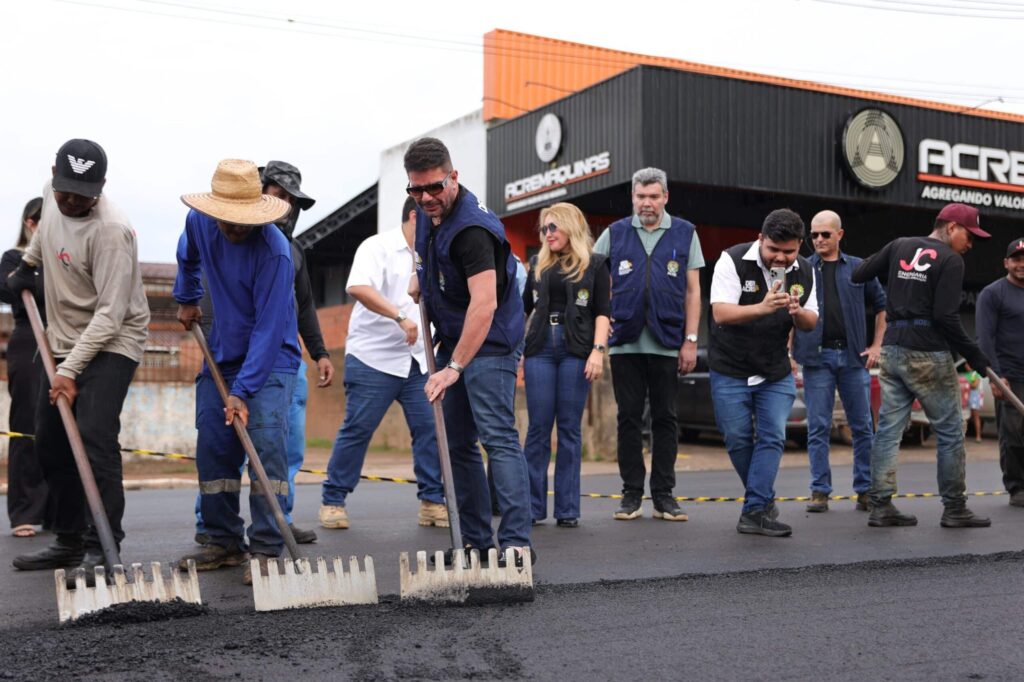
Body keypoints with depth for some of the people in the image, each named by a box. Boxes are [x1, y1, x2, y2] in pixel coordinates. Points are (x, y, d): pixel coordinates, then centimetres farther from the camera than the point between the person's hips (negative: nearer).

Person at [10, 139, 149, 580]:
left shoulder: (111, 230, -26)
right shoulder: (52, 195, -1)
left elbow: (110, 314, -27)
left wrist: (69, 370, -29)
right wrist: (28, 263, 26)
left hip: (111, 343, -8)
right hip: (63, 342, 9)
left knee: (95, 436, -23)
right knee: (50, 443, 10)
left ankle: (103, 548, -18)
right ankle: (70, 540, 21)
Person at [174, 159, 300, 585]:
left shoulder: (275, 251, -27)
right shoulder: (199, 222, -7)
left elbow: (269, 328, -29)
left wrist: (242, 391, -31)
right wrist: (186, 299, 25)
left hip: (270, 359, -6)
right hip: (222, 354, 6)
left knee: (267, 445, -17)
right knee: (212, 449, 4)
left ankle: (266, 550, -12)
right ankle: (224, 542, 16)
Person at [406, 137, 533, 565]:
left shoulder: (472, 228, -24)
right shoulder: (427, 215, 5)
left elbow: (484, 304, -33)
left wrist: (455, 367, -35)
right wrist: (419, 280, 12)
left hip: (489, 344, -10)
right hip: (453, 341, 10)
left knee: (498, 438, -17)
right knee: (458, 444, 10)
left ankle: (516, 542, -20)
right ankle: (476, 540, 16)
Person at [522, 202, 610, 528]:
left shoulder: (594, 264, 6)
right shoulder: (539, 264, 16)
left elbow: (602, 312, 1)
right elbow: (525, 307, 19)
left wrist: (598, 351, -11)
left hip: (576, 349, -3)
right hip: (540, 347, 3)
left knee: (569, 429, 0)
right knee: (538, 428, 0)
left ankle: (567, 509, 5)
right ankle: (532, 507, 4)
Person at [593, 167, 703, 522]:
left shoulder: (685, 233, 7)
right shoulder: (615, 233, 8)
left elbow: (693, 291, 5)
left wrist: (690, 340, -1)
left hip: (667, 343, 0)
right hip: (625, 342, 1)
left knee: (665, 419, 5)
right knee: (629, 418, 3)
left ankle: (663, 495, 13)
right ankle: (632, 493, 12)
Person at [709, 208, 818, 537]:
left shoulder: (804, 271, 1)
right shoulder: (733, 260, -14)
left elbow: (811, 323, 7)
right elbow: (721, 313, -23)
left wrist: (798, 312, -18)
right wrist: (762, 307, -39)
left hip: (777, 374, 3)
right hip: (730, 371, -3)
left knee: (772, 438, -7)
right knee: (738, 441, 2)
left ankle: (755, 511, -6)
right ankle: (763, 498, 23)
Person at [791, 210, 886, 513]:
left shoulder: (859, 268, 9)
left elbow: (881, 305, 15)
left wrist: (877, 346, 7)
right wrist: (789, 353, -3)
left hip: (854, 356, 1)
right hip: (816, 356, -1)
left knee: (863, 426, 4)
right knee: (818, 428, 0)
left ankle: (865, 490, 13)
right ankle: (820, 491, 7)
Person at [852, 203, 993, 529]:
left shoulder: (899, 246, 10)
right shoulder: (951, 260, -7)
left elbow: (858, 275, 9)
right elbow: (946, 316, -14)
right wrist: (974, 355, -6)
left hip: (892, 349, 6)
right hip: (928, 354, -6)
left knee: (888, 429, 7)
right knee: (949, 432, 5)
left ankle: (881, 506, 6)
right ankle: (954, 509, 10)